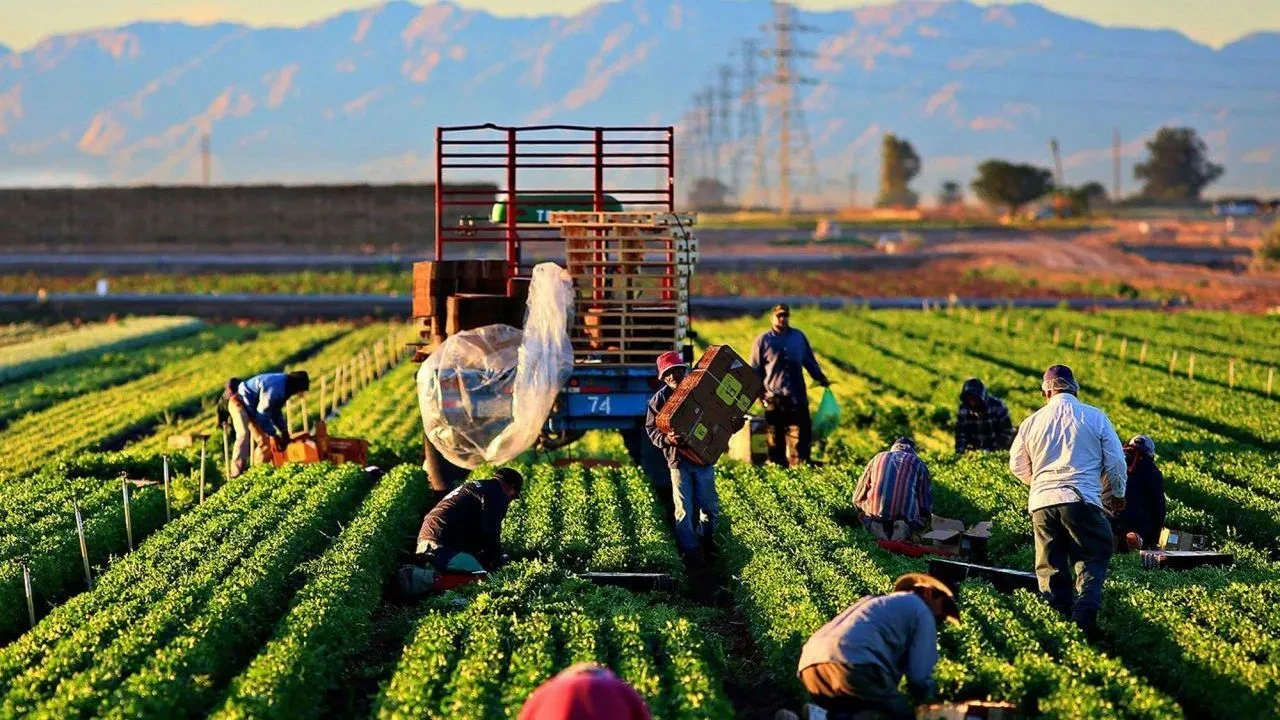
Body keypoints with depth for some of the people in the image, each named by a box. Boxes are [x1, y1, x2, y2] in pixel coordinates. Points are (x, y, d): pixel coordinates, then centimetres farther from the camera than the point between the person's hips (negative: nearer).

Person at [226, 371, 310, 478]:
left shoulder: (284, 386, 2)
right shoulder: (274, 387, -30)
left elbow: (276, 411, 15)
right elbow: (263, 413, -26)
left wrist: (284, 430, 9)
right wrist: (272, 435, -21)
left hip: (251, 408, 11)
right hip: (239, 402, -11)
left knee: (265, 441, 8)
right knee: (244, 434, -29)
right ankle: (237, 473, -38)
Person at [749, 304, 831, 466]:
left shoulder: (799, 337, 10)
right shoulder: (763, 340, 2)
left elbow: (810, 361, 19)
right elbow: (754, 370, 3)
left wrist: (820, 378, 10)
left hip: (797, 397, 2)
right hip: (774, 398, -2)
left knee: (802, 434, -2)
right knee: (775, 439, 5)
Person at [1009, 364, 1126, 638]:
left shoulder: (1032, 422, 9)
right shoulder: (1096, 417, 2)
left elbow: (1017, 466, 19)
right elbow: (1116, 461, 6)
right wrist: (1118, 494, 23)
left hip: (1042, 503, 2)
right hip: (1082, 501, -2)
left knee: (1050, 566, 11)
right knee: (1093, 556, 6)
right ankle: (1085, 612, -15)